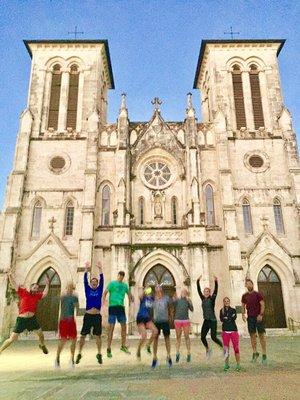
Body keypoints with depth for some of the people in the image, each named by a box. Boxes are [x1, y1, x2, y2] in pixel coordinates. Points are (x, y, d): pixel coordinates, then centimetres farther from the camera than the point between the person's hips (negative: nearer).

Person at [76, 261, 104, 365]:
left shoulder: (99, 290, 6)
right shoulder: (88, 290, 5)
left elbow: (102, 280, -4)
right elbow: (85, 281, -5)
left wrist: (100, 269, -13)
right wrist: (86, 270, -16)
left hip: (97, 316, 0)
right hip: (88, 316, 0)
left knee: (98, 336, 5)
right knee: (83, 335, 4)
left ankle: (99, 354, 17)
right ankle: (79, 354, 17)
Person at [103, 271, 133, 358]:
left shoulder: (125, 285, 12)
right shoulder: (112, 283, -3)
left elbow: (129, 294, 24)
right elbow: (105, 293, -10)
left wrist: (131, 299, 4)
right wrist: (103, 302, -25)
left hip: (121, 307, 6)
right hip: (113, 306, -6)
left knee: (124, 326, 10)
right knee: (111, 327, -5)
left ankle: (123, 346, 26)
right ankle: (109, 349, 2)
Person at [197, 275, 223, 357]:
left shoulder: (212, 299, -5)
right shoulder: (203, 299, 7)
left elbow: (215, 291, -17)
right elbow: (199, 290, 6)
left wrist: (216, 282, -29)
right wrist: (198, 281, 1)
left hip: (212, 320, -5)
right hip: (206, 321, 5)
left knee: (213, 337, -10)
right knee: (202, 337, 4)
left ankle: (224, 348, 12)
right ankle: (208, 350, 28)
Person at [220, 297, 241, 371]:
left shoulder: (233, 310, 5)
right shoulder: (221, 311, 7)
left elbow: (234, 318, -12)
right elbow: (221, 319, -7)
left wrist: (226, 318, -8)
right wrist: (230, 318, -14)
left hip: (233, 331, -1)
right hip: (225, 331, 1)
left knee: (236, 348, -4)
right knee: (226, 348, 4)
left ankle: (238, 364, 5)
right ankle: (226, 364, 15)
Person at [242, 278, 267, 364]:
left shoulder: (258, 294, -3)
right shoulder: (244, 296, 8)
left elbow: (262, 305, -6)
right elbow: (243, 306, 14)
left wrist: (261, 314, -16)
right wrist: (243, 314, 0)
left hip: (258, 317, -3)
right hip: (250, 317, 3)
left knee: (261, 335, -2)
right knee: (252, 335, 5)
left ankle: (264, 355, 3)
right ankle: (255, 353, 15)